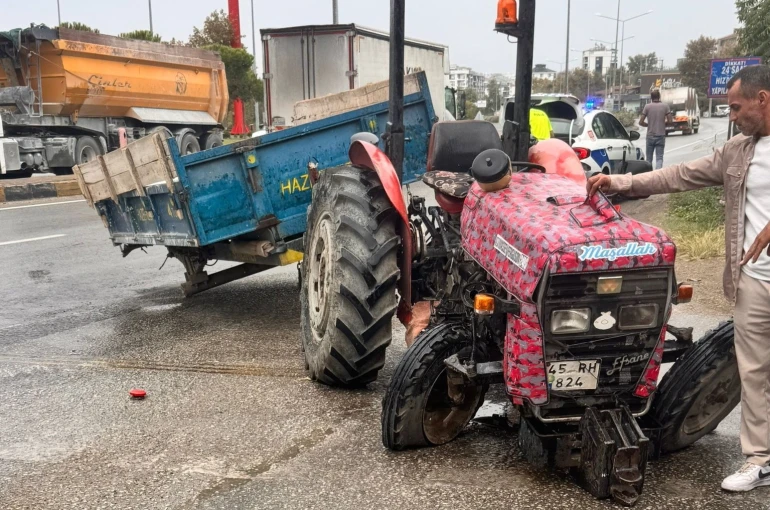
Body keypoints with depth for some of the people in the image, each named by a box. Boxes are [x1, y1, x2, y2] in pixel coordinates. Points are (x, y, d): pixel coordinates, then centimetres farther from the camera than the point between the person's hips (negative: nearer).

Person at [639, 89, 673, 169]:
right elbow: (670, 121, -3)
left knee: (649, 158, 12)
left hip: (650, 135, 0)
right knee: (659, 158, -1)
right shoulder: (665, 106, -2)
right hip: (661, 135, 0)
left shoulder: (647, 107, -3)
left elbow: (641, 122, -5)